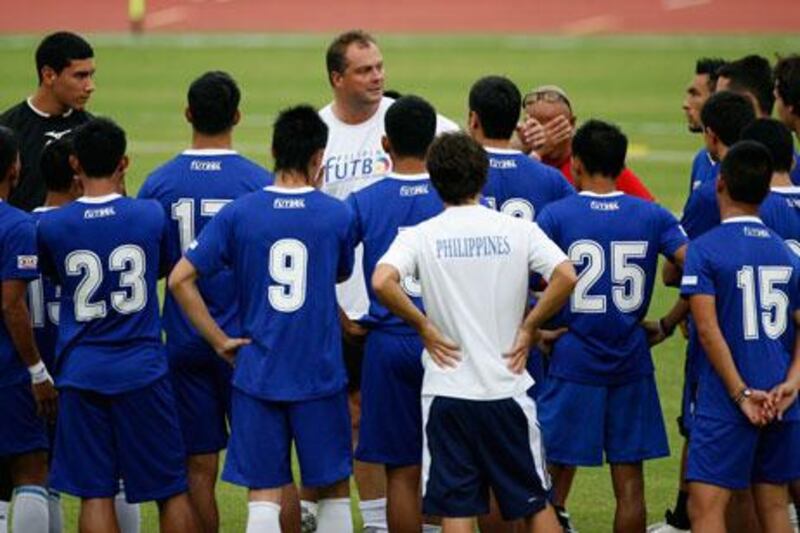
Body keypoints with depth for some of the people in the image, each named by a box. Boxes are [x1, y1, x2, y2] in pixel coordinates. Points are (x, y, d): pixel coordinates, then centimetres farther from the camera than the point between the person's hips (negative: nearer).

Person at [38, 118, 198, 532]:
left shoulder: (50, 226, -5)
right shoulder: (151, 215, -3)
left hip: (81, 375, 0)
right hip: (143, 371, 0)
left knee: (94, 494, 1)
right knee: (171, 489, 9)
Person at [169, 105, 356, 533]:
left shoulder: (238, 213, -4)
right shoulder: (337, 215, -4)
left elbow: (180, 279, -8)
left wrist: (219, 340, -2)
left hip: (257, 374, 0)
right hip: (320, 375, 0)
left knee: (264, 494, 3)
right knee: (334, 489, 14)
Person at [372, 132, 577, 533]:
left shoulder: (420, 236, -3)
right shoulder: (518, 230, -1)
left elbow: (382, 282, -21)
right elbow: (566, 276, -14)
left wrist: (423, 325, -7)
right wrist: (529, 326, -2)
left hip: (446, 392, -1)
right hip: (507, 390, 1)